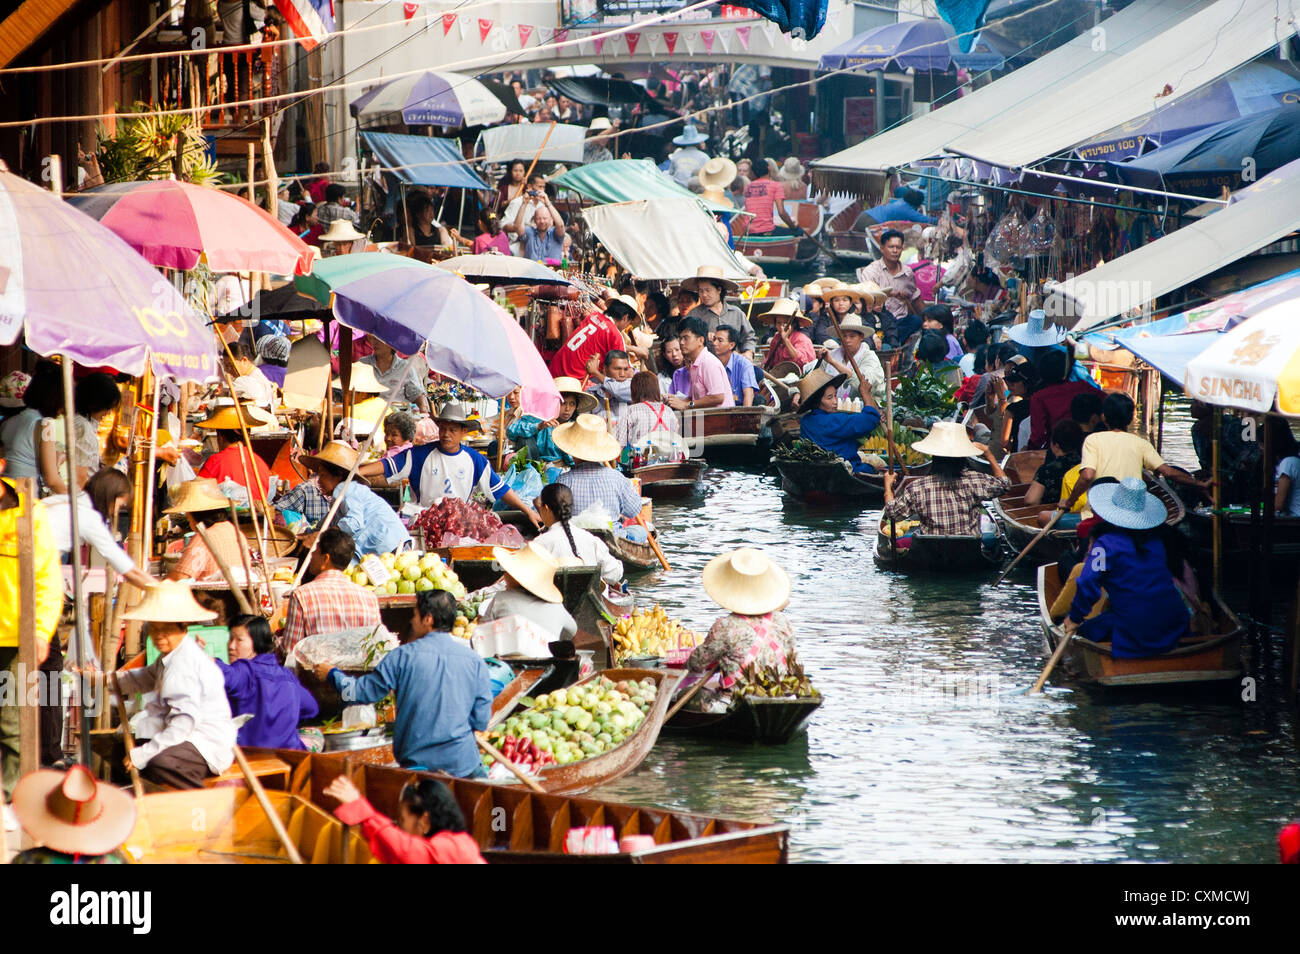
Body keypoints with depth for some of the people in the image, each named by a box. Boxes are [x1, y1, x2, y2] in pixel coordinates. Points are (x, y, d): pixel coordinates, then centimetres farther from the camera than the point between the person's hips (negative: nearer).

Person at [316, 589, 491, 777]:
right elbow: (481, 722, 3)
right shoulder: (475, 661, 0)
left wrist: (332, 674, 24)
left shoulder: (404, 656, -4)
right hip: (463, 765, 0)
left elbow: (361, 692, 6)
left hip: (416, 761, 0)